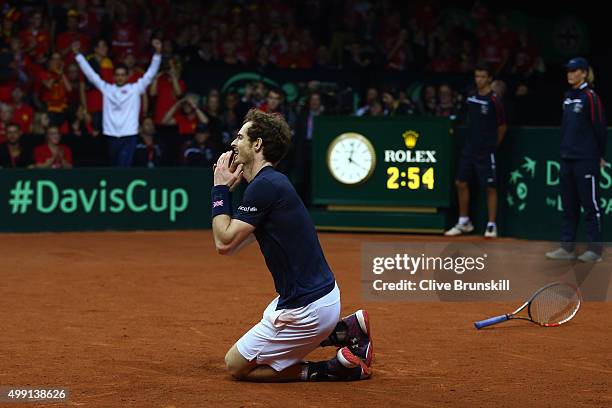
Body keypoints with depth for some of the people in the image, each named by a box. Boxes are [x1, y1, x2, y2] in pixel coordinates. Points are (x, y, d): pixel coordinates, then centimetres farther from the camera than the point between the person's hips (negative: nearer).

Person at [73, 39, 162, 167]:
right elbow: (90, 73, 11)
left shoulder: (136, 88, 4)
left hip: (129, 136, -3)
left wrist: (158, 53, -13)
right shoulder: (106, 88, 10)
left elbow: (150, 73, -1)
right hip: (112, 136, 3)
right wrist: (78, 54, 6)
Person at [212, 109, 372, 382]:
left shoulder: (264, 185, -18)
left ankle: (339, 368, -2)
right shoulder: (273, 181, 13)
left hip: (307, 307, -10)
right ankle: (348, 330, 17)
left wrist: (220, 189, -7)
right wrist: (228, 188, 11)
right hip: (321, 293, 10)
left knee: (237, 365, 3)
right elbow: (233, 246, 16)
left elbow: (225, 244, -17)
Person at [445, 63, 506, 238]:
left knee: (490, 187, -1)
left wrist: (492, 145, 5)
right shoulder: (471, 97, 8)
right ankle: (464, 222, 19)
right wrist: (473, 139, 16)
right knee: (461, 183, 7)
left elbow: (502, 126, -3)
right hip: (469, 148, 7)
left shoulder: (493, 100, -11)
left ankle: (491, 225, 5)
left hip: (486, 151, -7)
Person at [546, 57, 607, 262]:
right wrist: (565, 149, 17)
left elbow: (600, 127, -10)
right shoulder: (568, 96, 13)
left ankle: (595, 250, 3)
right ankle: (567, 247, 16)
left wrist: (600, 155, -7)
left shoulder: (590, 97, -11)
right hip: (567, 158, 8)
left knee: (590, 205, -2)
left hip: (586, 160, -8)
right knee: (568, 205, 11)